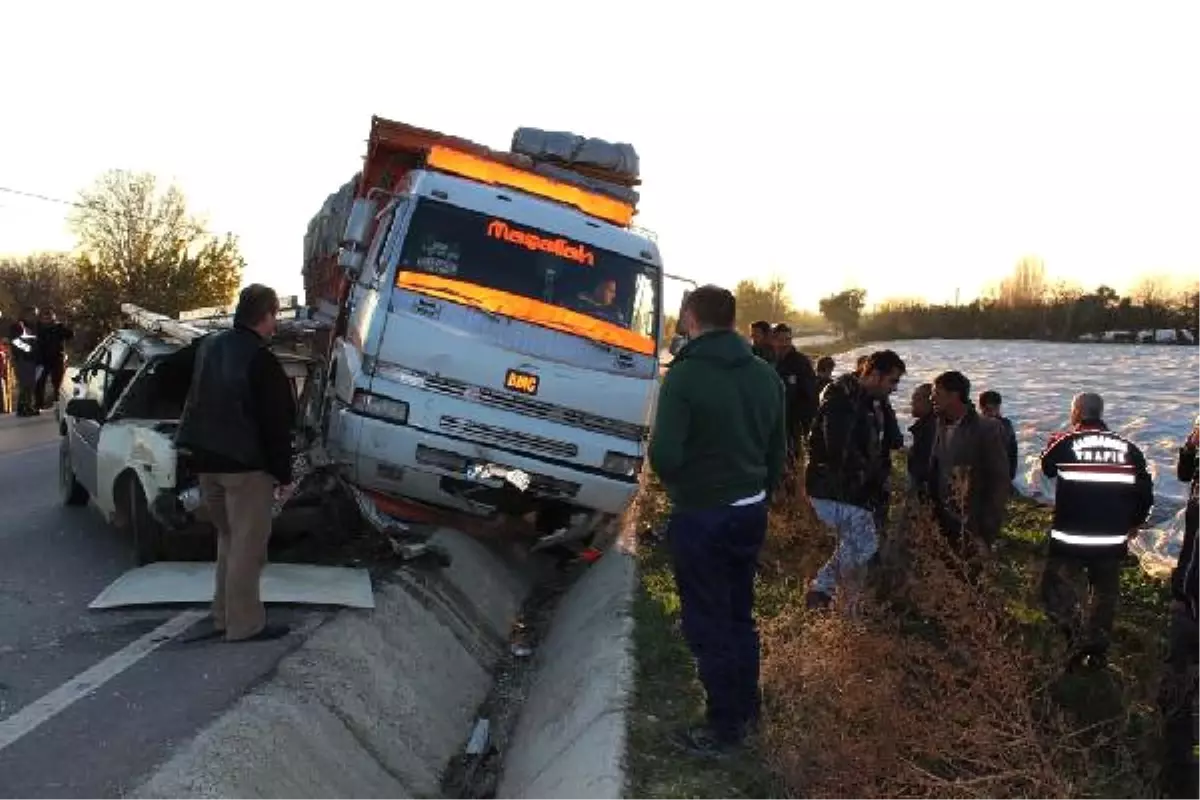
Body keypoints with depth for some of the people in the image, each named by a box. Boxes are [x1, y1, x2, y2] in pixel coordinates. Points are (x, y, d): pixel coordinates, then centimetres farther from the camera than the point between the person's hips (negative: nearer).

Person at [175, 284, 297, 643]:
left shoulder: (208, 346, 8)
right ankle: (244, 624, 3)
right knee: (248, 546, -1)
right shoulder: (261, 360, -17)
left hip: (207, 461, 8)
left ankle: (223, 615, 25)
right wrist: (284, 475, -9)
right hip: (246, 465, -8)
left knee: (229, 540, 19)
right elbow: (276, 424, -15)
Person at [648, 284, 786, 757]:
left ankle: (725, 727, 15)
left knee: (707, 624, 6)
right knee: (739, 614, 21)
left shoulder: (685, 374, -19)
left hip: (701, 516, -7)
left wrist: (680, 483, -2)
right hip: (751, 511, 7)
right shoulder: (765, 375, 3)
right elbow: (778, 450, 9)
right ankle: (746, 710, 33)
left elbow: (663, 455, -23)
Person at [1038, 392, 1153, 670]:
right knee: (1105, 594, 18)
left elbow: (1046, 468, 11)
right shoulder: (1128, 448, -1)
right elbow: (1145, 492, 4)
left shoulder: (1064, 443, -10)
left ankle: (1077, 639, -9)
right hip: (1113, 540, 4)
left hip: (1070, 538, -3)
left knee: (1056, 587, 8)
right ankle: (1098, 651, 23)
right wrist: (1133, 523, 20)